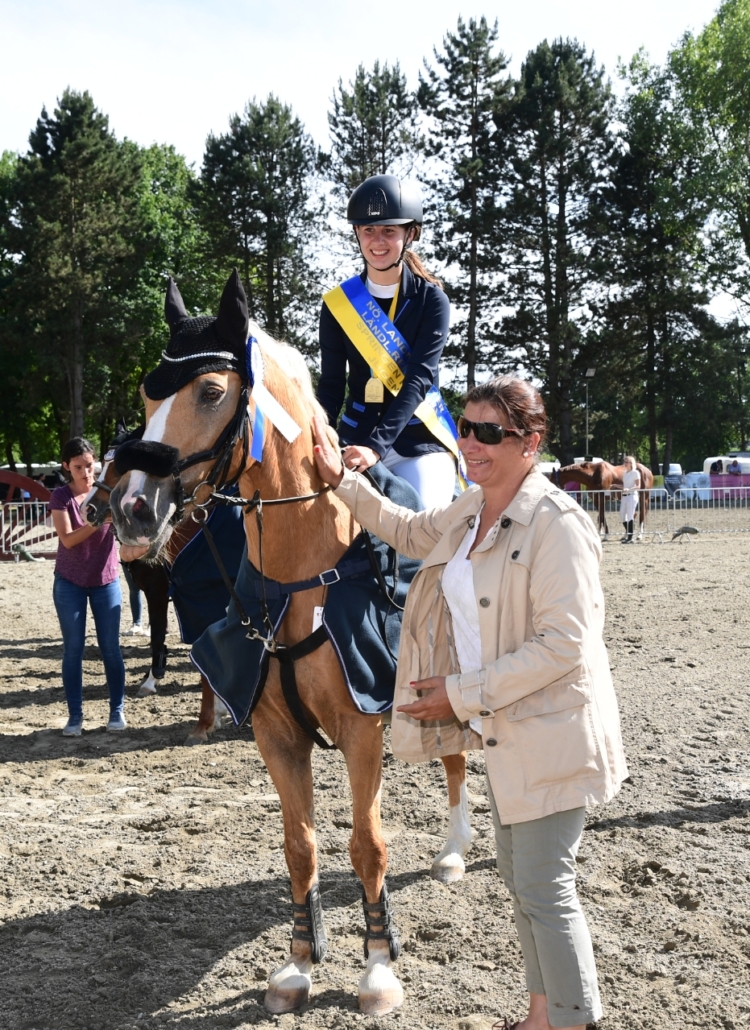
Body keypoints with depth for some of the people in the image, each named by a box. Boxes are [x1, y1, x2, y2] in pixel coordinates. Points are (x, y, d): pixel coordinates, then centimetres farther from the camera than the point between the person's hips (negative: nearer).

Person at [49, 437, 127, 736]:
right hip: (69, 583, -1)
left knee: (110, 647, 4)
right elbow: (68, 539, -18)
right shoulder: (61, 496, -8)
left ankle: (117, 710, 15)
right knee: (73, 649, 3)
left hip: (106, 581, 1)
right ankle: (75, 715, 10)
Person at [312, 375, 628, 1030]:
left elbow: (562, 643, -26)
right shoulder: (469, 513, 6)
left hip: (549, 733, -9)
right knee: (518, 873, 19)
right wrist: (341, 479, 18)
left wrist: (463, 693, -22)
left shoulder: (556, 523, -21)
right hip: (501, 730, 9)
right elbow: (410, 533, 26)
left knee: (545, 888, -2)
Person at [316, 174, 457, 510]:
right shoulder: (337, 304, 3)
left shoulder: (432, 300, -4)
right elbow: (331, 384, 1)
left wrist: (377, 445, -28)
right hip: (357, 437, 2)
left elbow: (419, 379, -16)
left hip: (422, 441, -2)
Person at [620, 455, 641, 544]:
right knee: (622, 517, 8)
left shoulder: (635, 473, -6)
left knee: (630, 516, -8)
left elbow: (638, 486, -12)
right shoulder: (624, 473, 16)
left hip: (632, 496, -8)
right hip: (624, 496, 8)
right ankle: (627, 533, 27)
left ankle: (630, 538, -4)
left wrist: (629, 489, -25)